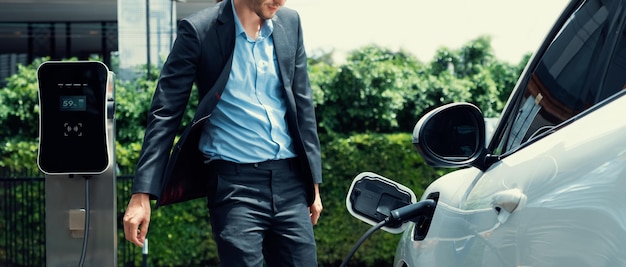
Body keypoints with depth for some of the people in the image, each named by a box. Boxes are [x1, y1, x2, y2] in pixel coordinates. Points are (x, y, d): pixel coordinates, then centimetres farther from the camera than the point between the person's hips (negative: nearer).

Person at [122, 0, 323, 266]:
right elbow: (165, 114, -6)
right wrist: (142, 195, -13)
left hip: (289, 180, 4)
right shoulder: (199, 30, -7)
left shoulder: (290, 23, 6)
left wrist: (313, 182, 13)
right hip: (235, 183, -4)